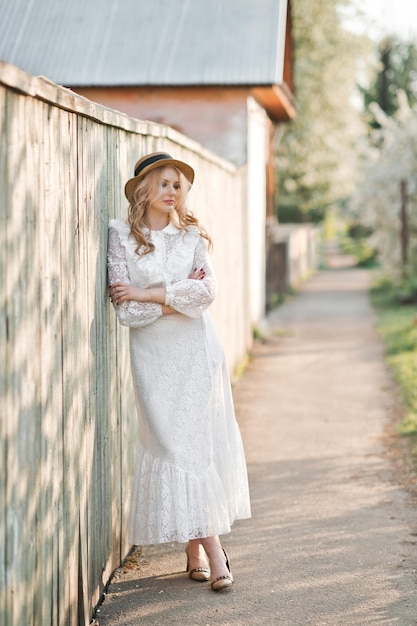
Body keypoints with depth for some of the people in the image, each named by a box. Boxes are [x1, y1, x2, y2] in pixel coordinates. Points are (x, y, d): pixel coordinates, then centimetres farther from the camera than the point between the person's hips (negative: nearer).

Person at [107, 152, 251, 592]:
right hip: (153, 352, -2)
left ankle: (197, 548, 7)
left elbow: (206, 291, -7)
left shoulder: (191, 235, 7)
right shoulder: (122, 237, 0)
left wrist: (144, 294, -11)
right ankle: (208, 549, -1)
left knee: (205, 439, 0)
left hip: (197, 347, 2)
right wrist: (178, 299, -8)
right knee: (174, 443, -4)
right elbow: (124, 311, -7)